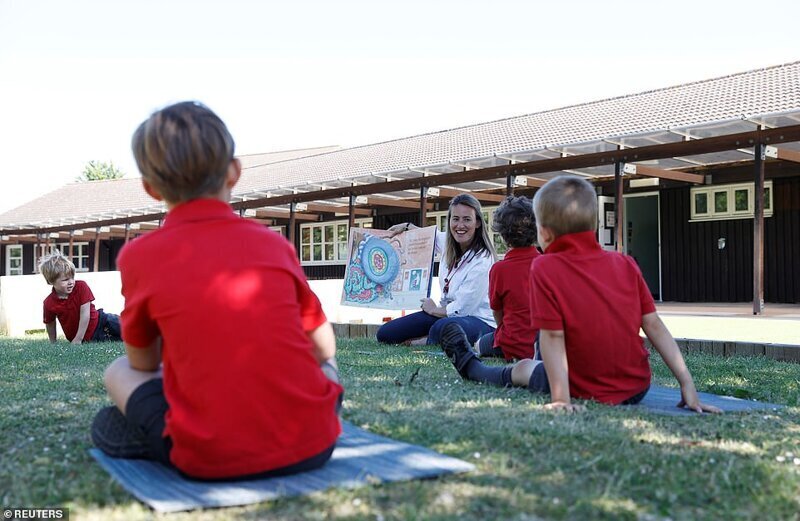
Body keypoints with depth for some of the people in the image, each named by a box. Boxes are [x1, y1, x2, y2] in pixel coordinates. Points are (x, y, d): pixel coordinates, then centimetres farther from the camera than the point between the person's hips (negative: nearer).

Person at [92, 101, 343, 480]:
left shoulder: (138, 255, 0)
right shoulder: (275, 243, 5)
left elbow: (143, 363, 14)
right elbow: (324, 348, 15)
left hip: (210, 460, -1)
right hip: (311, 445, 2)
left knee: (118, 372, 22)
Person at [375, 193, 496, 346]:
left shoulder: (482, 261, -23)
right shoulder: (448, 243, -1)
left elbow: (462, 308, -21)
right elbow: (433, 236, 28)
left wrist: (434, 310, -4)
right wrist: (406, 226, 22)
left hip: (479, 320, -7)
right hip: (446, 312, 7)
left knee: (442, 328, -43)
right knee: (385, 334, 1)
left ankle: (427, 341, -12)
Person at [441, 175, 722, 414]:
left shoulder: (545, 269, -15)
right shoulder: (625, 264, -2)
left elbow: (552, 336, -19)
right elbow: (654, 325, -3)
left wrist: (560, 399, -19)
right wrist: (687, 384, -3)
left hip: (587, 393, -4)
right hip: (639, 388, 4)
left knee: (523, 368, 25)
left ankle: (470, 366, 52)